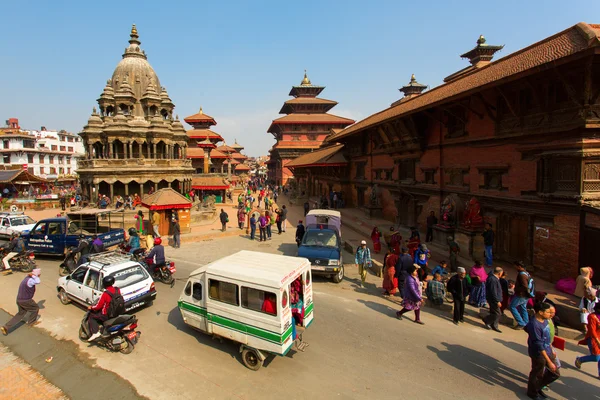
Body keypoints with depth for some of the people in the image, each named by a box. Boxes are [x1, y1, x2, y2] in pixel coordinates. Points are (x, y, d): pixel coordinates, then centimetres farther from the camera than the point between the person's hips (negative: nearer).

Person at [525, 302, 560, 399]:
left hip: (547, 351, 9)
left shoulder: (545, 321, -1)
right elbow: (539, 345, -27)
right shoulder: (534, 325, -29)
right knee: (537, 374, 11)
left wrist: (551, 350, 20)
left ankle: (538, 386, 40)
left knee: (555, 374, 20)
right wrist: (549, 361, -24)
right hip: (539, 354, -9)